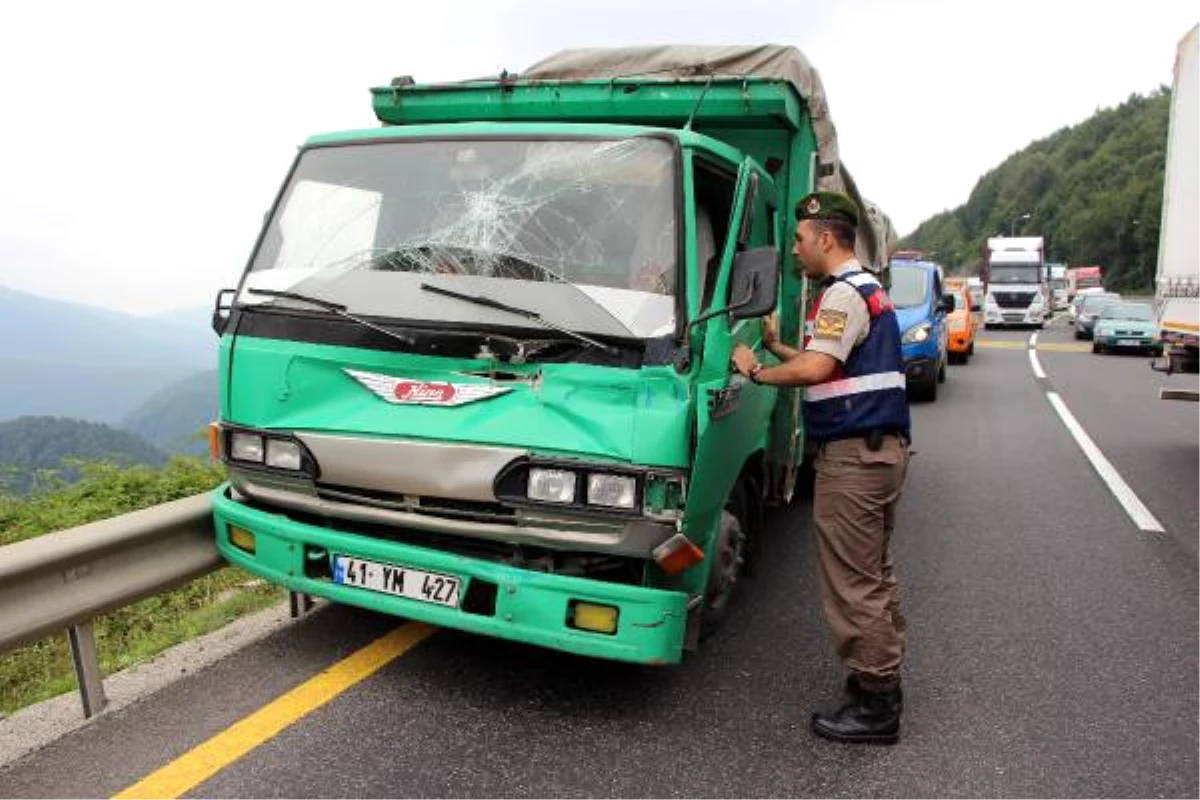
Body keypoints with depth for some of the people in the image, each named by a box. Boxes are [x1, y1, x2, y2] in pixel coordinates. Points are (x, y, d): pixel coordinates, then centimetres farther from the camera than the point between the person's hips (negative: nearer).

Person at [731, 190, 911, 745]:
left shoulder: (844, 293, -13)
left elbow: (815, 370, -23)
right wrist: (776, 346, 20)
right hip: (881, 448, 11)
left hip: (854, 454, -11)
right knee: (875, 575, 17)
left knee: (851, 584, -4)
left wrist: (755, 371, -9)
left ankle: (873, 707, 5)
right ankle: (883, 687, 29)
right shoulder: (868, 288, 20)